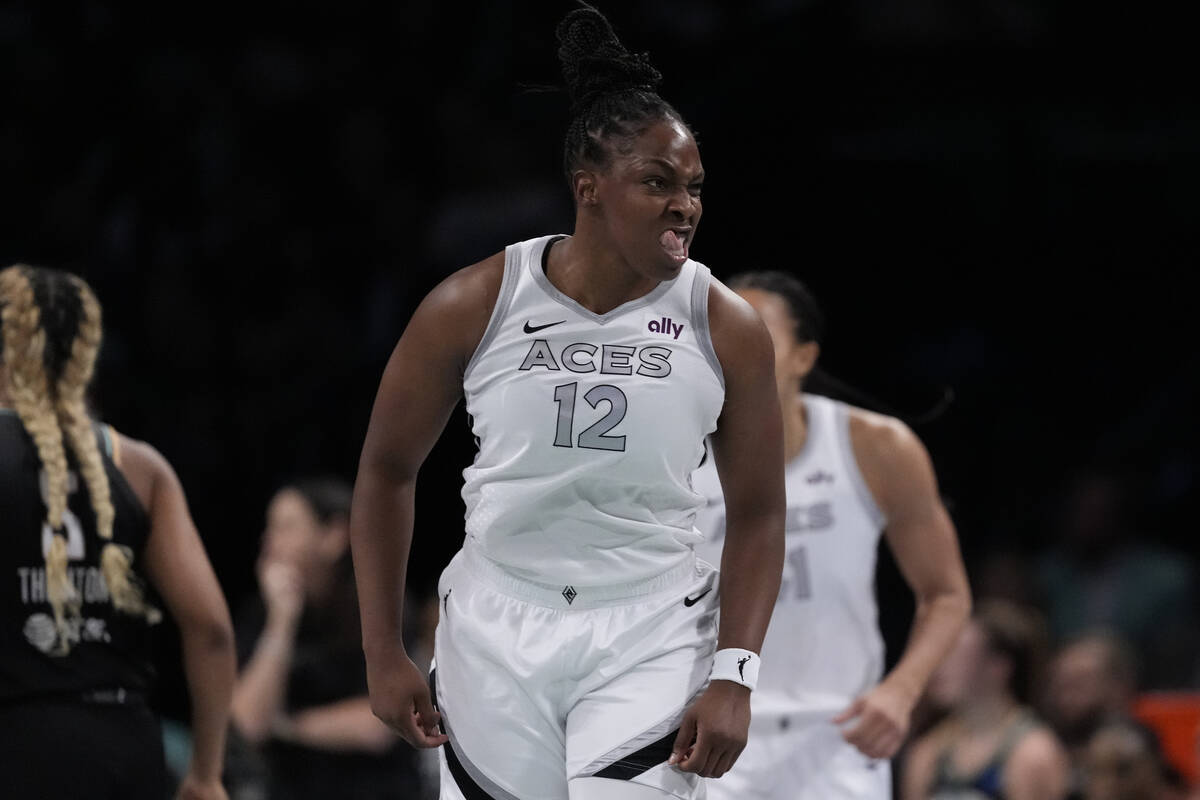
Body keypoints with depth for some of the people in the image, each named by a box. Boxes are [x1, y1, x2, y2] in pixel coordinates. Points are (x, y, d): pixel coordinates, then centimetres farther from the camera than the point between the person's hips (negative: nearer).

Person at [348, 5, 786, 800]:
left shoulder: (727, 330, -5)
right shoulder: (474, 308, -5)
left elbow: (758, 515, 2)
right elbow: (387, 472, 6)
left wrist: (733, 676, -9)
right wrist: (385, 654, 3)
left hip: (650, 641, -1)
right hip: (497, 636, 1)